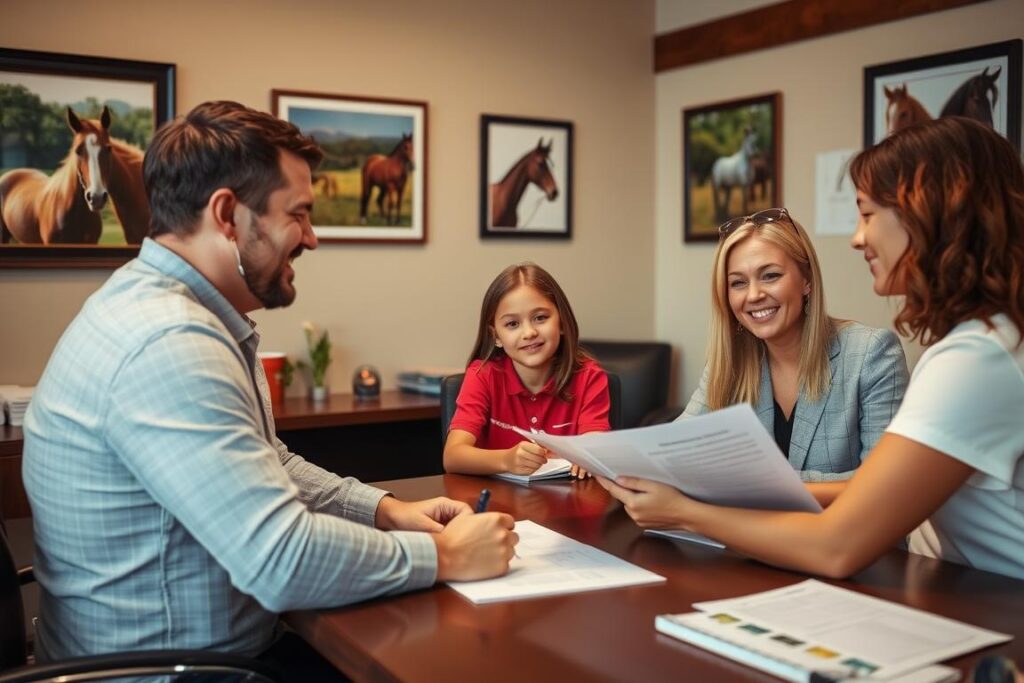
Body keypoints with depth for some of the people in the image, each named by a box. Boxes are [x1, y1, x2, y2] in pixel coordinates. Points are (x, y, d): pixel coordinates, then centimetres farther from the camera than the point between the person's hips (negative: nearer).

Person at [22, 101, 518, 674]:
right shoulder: (169, 343, -26)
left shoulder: (181, 313, 6)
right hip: (174, 663, -8)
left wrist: (385, 509, 0)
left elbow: (268, 465, 14)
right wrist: (446, 556, -17)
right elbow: (284, 560, -30)